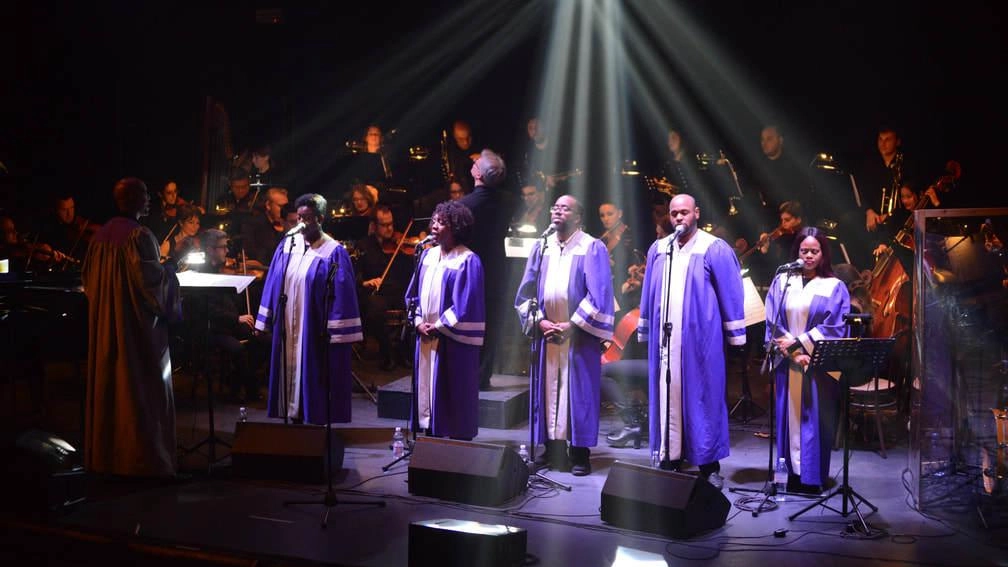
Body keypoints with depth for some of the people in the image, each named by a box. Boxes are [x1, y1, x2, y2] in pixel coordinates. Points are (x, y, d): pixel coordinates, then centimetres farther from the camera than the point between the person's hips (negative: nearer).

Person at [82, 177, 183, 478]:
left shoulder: (102, 234, 7)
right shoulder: (139, 234, -15)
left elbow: (88, 276, 13)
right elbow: (148, 276, -21)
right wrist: (167, 268, -3)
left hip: (105, 321, 8)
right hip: (137, 321, -8)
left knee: (109, 383, 13)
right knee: (142, 386, -2)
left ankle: (105, 453, 21)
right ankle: (142, 456, 0)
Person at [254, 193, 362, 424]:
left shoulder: (334, 253, -8)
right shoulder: (287, 246, 6)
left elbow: (342, 296, -11)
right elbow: (273, 285, 10)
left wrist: (339, 334, -14)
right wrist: (265, 322, 8)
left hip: (316, 333, -5)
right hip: (288, 329, 5)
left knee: (312, 379, 2)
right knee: (291, 374, 11)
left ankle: (315, 421, 14)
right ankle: (294, 416, 22)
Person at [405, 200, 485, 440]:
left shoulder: (468, 261, -11)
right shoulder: (428, 255, 10)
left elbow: (466, 304, -16)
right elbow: (413, 294, 12)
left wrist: (439, 326, -12)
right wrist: (418, 321, -2)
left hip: (453, 342, -7)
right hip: (426, 337, 7)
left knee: (452, 394, 1)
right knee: (426, 389, 11)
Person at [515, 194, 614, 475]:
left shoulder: (592, 248, -3)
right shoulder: (541, 247, 10)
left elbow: (598, 294, -10)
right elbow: (526, 290, 8)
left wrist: (571, 325, -14)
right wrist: (540, 321, -6)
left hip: (579, 334, -4)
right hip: (546, 333, 4)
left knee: (578, 393, 0)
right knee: (548, 390, 7)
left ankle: (580, 454, 7)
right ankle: (552, 449, 16)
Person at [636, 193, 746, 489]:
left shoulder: (715, 249, -2)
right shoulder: (658, 249, 11)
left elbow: (730, 294, -2)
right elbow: (648, 295, 15)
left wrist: (735, 336, -2)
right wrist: (645, 331, 13)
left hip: (700, 338, -4)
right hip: (665, 338, 4)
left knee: (702, 398, 2)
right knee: (666, 397, 6)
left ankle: (709, 464, 12)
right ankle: (669, 459, 15)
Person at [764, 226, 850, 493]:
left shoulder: (834, 287, 3)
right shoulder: (782, 281, 7)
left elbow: (833, 328, -5)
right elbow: (773, 323, 2)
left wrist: (798, 343, -11)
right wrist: (793, 353, -10)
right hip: (787, 363, 2)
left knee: (814, 419, 1)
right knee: (789, 417, 4)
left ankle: (812, 476, 9)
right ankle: (792, 472, 11)